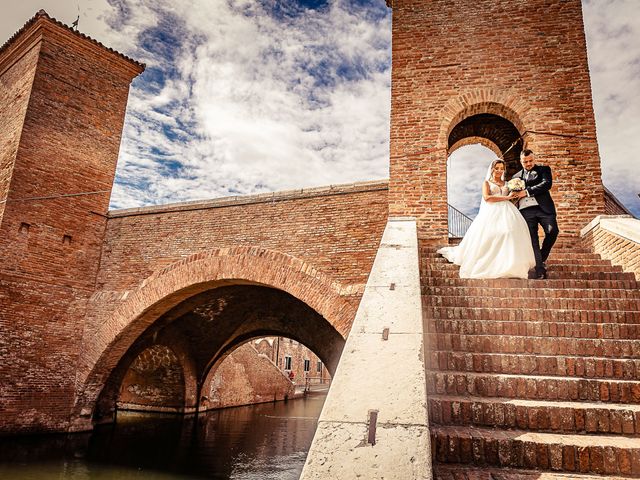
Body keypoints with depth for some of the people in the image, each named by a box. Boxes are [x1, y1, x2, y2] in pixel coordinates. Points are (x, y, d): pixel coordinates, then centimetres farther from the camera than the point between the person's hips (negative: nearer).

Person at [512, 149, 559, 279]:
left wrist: (527, 191, -11)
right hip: (526, 211, 2)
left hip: (542, 207, -2)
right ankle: (540, 270, -7)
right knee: (532, 240, -6)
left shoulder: (544, 169, 14)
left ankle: (543, 257, 6)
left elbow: (547, 184, -5)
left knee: (552, 231, -20)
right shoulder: (516, 177, 24)